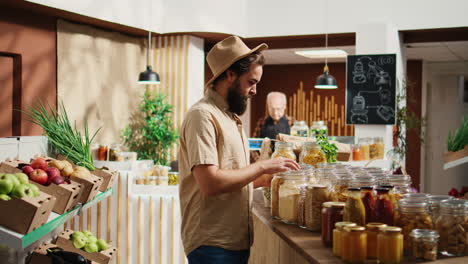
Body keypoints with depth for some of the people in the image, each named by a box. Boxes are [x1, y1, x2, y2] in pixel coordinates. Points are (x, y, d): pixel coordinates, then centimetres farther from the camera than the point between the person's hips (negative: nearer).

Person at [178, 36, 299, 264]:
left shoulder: (229, 116, 16)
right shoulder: (202, 115, -14)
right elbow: (210, 184, -24)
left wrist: (267, 178, 5)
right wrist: (261, 167, -16)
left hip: (237, 241, 9)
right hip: (212, 245, -9)